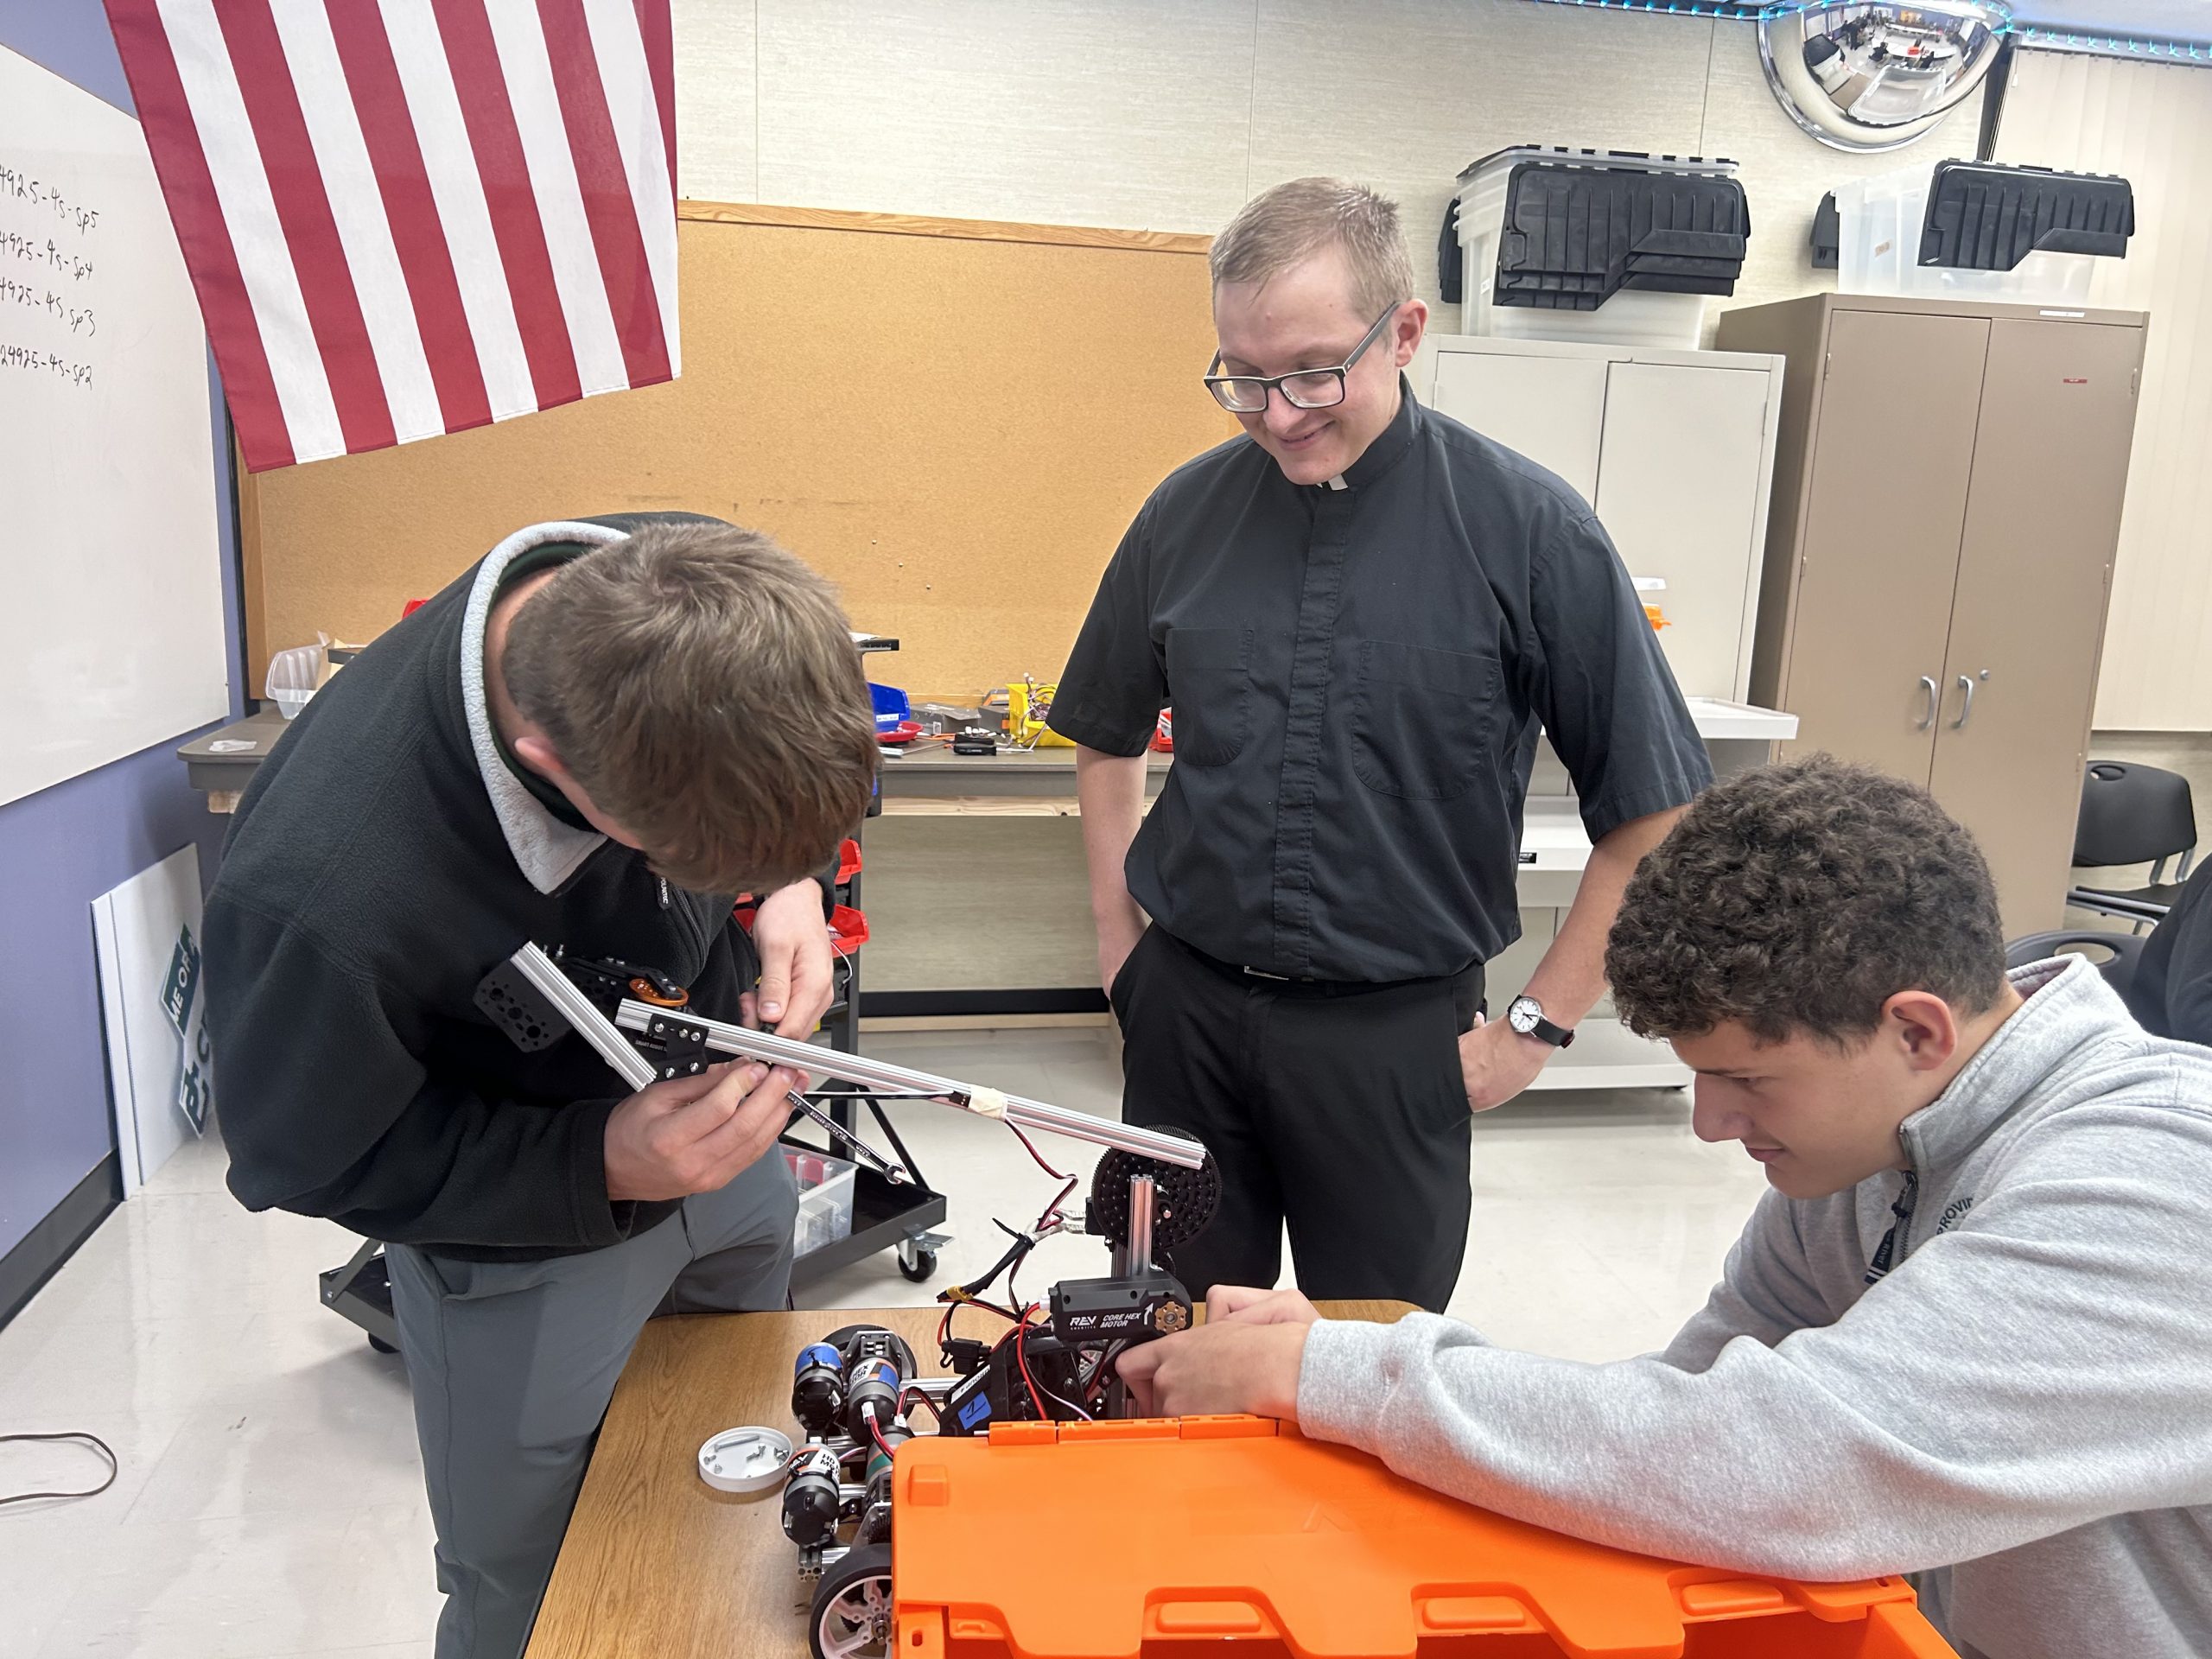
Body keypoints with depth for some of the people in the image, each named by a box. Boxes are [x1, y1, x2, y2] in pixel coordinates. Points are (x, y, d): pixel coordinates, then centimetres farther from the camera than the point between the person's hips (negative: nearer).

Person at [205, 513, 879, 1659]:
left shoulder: (703, 589, -26)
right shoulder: (322, 893, -41)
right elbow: (307, 1159, -20)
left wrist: (792, 888, -21)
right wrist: (602, 1165, -31)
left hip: (722, 1103, 5)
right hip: (525, 1238, -5)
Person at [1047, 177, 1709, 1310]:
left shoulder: (1527, 529, -10)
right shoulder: (1186, 513, 0)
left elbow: (1650, 815, -6)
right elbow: (1108, 742, 14)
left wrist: (1540, 1024, -6)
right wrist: (1120, 944, 8)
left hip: (1396, 1032, -2)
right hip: (1186, 1005, 3)